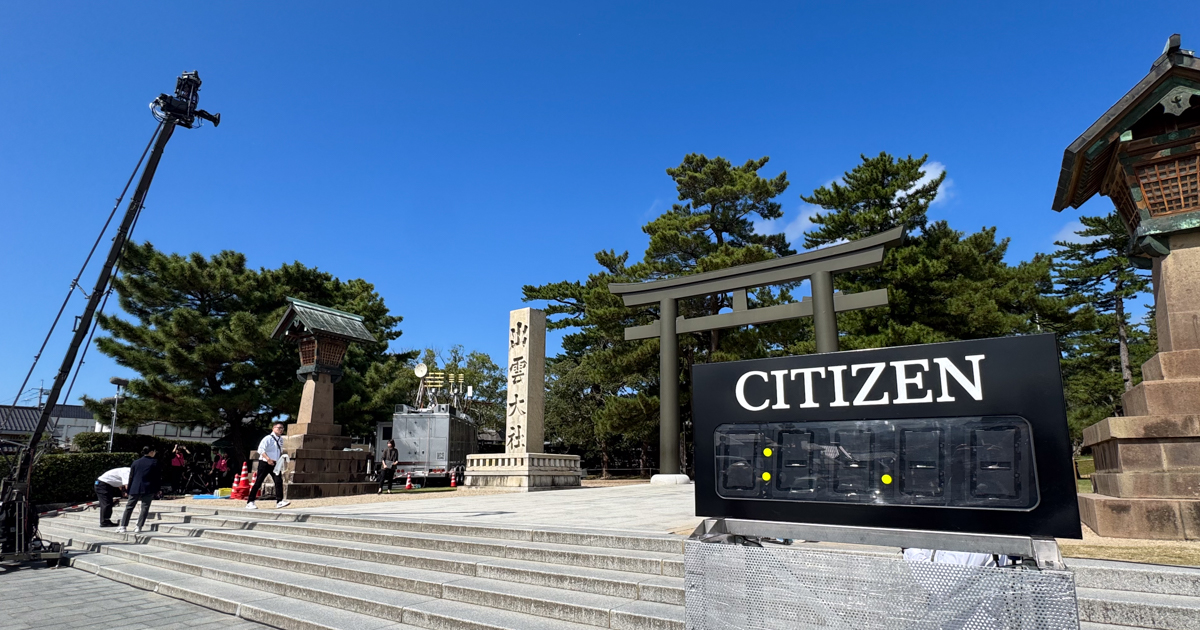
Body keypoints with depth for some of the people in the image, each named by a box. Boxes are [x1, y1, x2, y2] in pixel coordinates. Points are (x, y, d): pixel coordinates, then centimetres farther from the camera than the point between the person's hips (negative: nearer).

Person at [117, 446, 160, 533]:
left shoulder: (136, 462, 8)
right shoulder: (155, 462, -1)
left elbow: (131, 477, 10)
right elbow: (158, 477, 0)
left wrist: (129, 490, 17)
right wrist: (157, 490, 8)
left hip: (135, 489, 3)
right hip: (148, 489, -3)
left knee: (129, 507, 10)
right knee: (145, 508, 2)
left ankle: (123, 526, 5)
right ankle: (139, 527, -3)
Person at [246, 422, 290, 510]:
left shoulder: (280, 439, 11)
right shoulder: (268, 438, -13)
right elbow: (261, 449, -24)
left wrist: (281, 458, 6)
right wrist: (268, 459, -34)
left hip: (275, 464, 6)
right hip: (264, 463, -6)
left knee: (279, 481, -7)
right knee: (258, 483, 0)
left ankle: (279, 501, -8)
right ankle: (250, 502, 10)